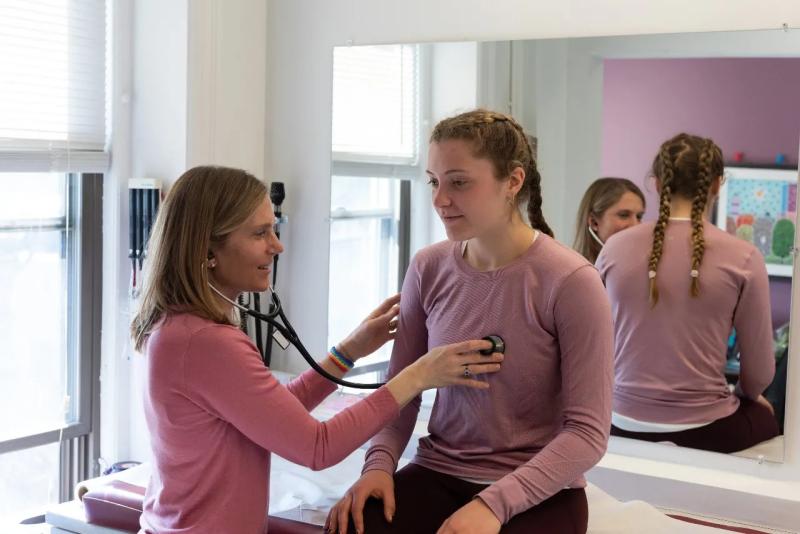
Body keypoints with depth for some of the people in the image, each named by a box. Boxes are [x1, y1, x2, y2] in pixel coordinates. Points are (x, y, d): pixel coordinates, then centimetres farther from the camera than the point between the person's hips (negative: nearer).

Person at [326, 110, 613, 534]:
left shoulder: (570, 282, -14)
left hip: (538, 492, -3)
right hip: (437, 474, 3)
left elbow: (588, 432, -14)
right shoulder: (428, 268, 0)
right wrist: (380, 463, -12)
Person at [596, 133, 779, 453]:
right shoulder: (742, 258, -10)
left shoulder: (615, 249, -3)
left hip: (624, 425, 3)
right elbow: (760, 373, -3)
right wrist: (743, 395, 19)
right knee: (769, 417, 31)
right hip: (704, 431, -3)